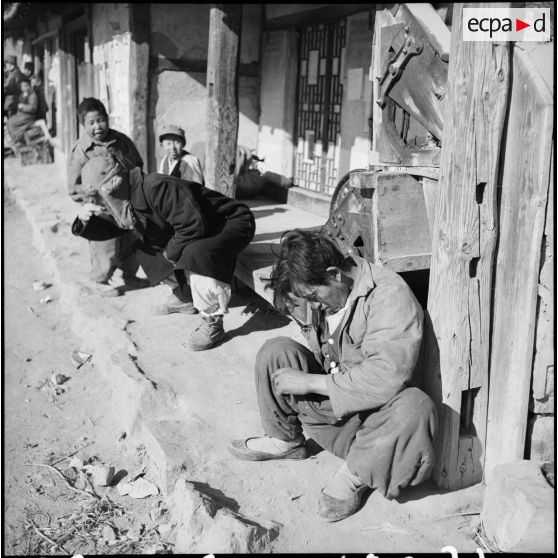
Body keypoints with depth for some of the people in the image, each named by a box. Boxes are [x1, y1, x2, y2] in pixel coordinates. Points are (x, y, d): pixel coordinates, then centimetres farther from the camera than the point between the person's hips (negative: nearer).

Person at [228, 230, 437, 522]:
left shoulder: (390, 296, -24)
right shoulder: (325, 294, 0)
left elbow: (386, 377, -33)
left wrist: (310, 382, -27)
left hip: (374, 410, -6)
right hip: (330, 402, 6)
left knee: (415, 406, -39)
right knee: (276, 351, -11)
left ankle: (355, 475, -15)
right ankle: (285, 440, 9)